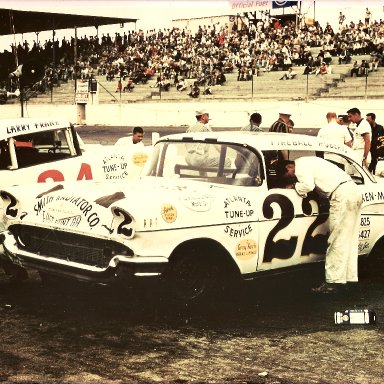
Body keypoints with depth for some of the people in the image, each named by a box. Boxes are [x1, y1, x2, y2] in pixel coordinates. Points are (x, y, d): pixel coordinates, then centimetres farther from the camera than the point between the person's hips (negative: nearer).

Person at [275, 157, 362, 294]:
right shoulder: (307, 162, 24)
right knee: (348, 241, 13)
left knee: (337, 242, -8)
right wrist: (297, 185, 9)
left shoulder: (301, 165, -5)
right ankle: (350, 276, 17)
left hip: (342, 195, -10)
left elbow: (308, 186, -18)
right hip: (354, 191, 10)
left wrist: (295, 185, -1)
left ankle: (334, 281, -7)